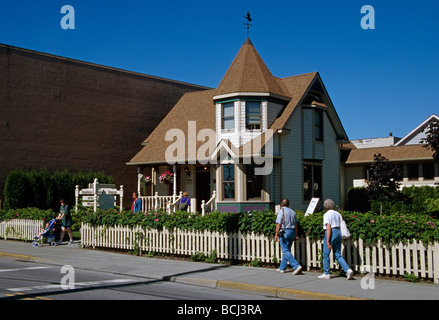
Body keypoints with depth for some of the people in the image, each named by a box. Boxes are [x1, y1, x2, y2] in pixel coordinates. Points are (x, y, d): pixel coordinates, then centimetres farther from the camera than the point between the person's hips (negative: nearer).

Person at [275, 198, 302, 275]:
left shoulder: (281, 211, -6)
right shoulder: (293, 212, 14)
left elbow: (279, 224, -12)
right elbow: (296, 225, 15)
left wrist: (276, 234, -8)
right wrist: (295, 235, 20)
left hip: (284, 232, -7)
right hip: (292, 231, 7)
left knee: (285, 251, -8)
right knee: (287, 250, 13)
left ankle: (296, 266, -20)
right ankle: (282, 268, 19)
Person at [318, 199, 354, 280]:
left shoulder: (327, 214, -9)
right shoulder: (337, 214, 13)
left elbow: (328, 228, -17)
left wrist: (328, 241, -18)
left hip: (331, 233, -7)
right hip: (338, 233, 7)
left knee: (326, 254, 5)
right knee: (338, 255, 11)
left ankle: (326, 274, 10)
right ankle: (348, 270, -5)